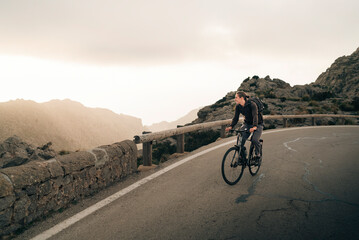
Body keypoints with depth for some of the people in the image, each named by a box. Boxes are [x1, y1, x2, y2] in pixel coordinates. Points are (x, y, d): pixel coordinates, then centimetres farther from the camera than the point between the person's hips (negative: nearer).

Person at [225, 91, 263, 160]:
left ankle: (257, 155, 4)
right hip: (247, 124, 5)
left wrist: (254, 126, -54)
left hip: (257, 124, -5)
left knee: (255, 140, -23)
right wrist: (231, 126, -25)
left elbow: (255, 116, -38)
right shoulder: (238, 106, -9)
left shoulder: (252, 104, -26)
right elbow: (236, 117, -9)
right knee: (241, 138, -16)